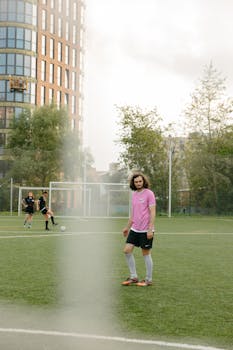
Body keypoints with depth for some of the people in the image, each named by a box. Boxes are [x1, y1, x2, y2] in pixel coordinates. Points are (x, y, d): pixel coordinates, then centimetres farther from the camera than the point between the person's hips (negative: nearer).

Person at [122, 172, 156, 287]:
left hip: (146, 230, -7)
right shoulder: (134, 194, 12)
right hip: (134, 229, 7)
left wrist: (150, 229, -19)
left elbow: (152, 212, -13)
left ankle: (148, 280, 14)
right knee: (127, 250, 1)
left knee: (146, 253, 2)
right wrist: (127, 227, 23)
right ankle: (133, 277, 12)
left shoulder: (149, 193, -9)